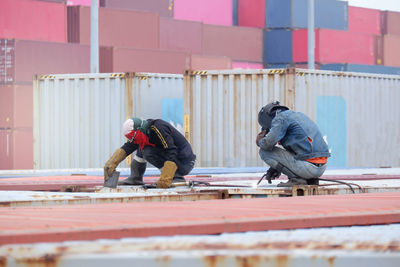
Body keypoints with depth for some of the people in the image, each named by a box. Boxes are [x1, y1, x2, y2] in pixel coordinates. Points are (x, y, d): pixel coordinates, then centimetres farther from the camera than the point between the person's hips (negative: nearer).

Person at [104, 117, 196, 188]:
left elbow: (172, 153, -31)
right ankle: (135, 178, 8)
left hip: (185, 164, -9)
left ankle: (177, 177, -17)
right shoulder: (143, 131, 2)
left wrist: (165, 179, -38)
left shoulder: (158, 128, -25)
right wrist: (111, 163, -12)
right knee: (142, 146, 8)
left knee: (147, 152, -20)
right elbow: (126, 148, 3)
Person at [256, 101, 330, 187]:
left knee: (264, 152, 0)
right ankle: (311, 179, 14)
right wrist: (276, 168, 28)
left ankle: (296, 178, -6)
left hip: (308, 166, -8)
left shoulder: (281, 118, -2)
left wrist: (259, 141, 11)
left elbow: (269, 144, -14)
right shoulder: (298, 115, 25)